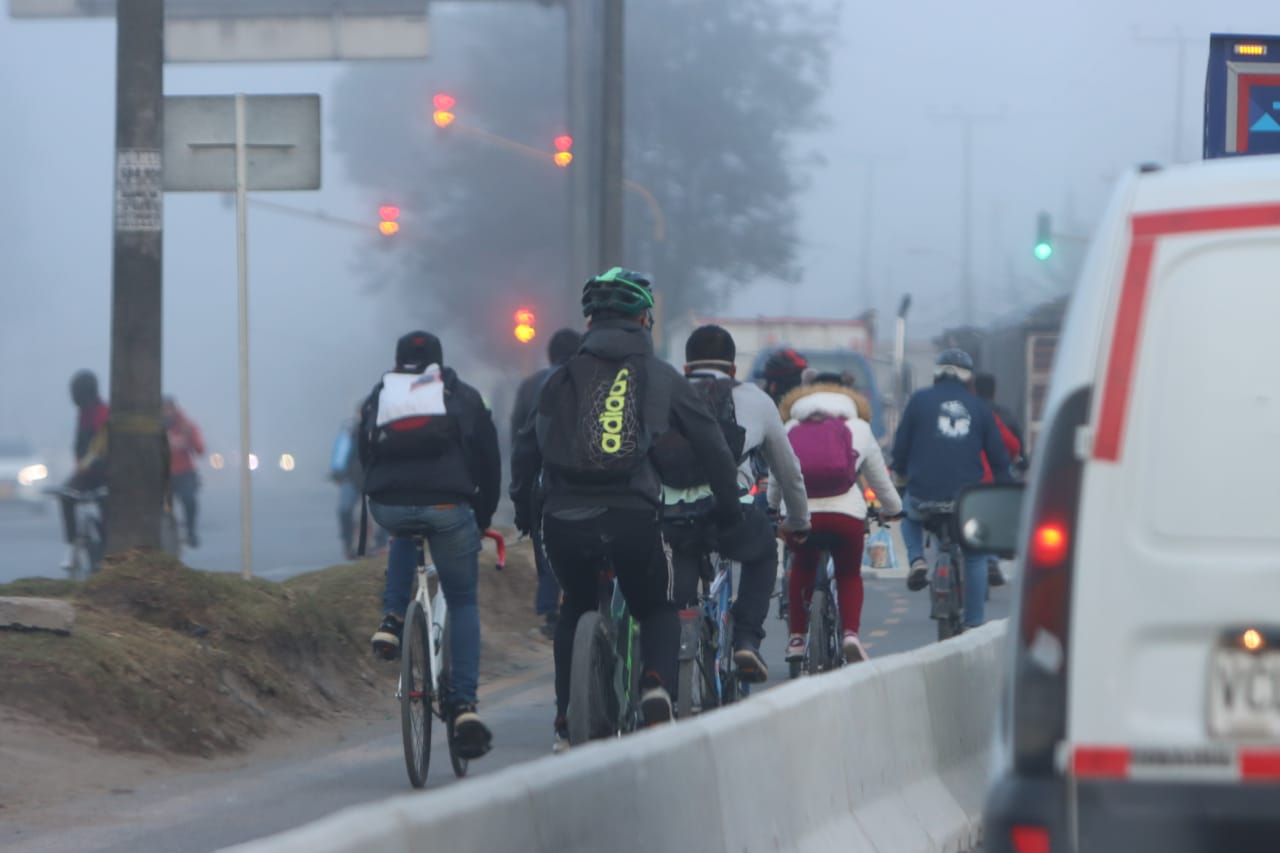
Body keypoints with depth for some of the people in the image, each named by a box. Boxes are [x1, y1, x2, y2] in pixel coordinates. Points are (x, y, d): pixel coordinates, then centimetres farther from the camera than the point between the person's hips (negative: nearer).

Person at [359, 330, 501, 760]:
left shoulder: (377, 398, 23)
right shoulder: (464, 397, 20)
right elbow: (489, 462, 21)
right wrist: (482, 519, 32)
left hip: (387, 507, 1)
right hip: (447, 506, -1)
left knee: (404, 536, 40)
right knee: (463, 603, 16)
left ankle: (392, 620, 20)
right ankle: (464, 705, 4)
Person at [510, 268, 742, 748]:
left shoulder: (564, 378, 15)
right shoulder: (662, 378, 11)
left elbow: (528, 446, 15)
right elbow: (712, 446, 14)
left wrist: (522, 508, 28)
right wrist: (727, 508, 27)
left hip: (565, 523, 2)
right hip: (633, 518, -2)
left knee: (577, 607, 27)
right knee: (658, 611, 20)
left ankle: (567, 720, 19)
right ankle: (656, 684, -11)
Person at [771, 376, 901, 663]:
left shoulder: (789, 431, 24)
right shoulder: (858, 429, 23)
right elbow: (880, 479, 31)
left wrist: (769, 509, 48)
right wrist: (892, 509, 49)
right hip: (846, 514, -1)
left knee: (802, 568, 30)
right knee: (850, 575, 22)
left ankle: (796, 638, 24)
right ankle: (850, 633, -1)